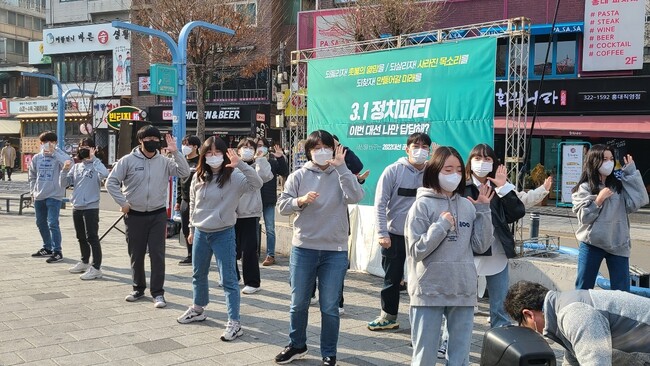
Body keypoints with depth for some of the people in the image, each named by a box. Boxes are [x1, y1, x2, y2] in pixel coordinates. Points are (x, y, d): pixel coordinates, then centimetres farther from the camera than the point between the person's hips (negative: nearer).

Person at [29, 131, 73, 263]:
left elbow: (68, 164, -31)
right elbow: (32, 175, 19)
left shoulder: (59, 156, -9)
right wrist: (33, 190, 12)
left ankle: (57, 251, -3)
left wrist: (54, 152, -27)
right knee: (41, 223, 16)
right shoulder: (36, 158, 8)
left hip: (54, 196, -7)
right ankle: (47, 248, 31)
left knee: (53, 223, -11)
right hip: (39, 196, 7)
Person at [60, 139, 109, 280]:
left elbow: (104, 174, -31)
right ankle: (84, 262, 33)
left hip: (91, 207, -7)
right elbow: (64, 184, 9)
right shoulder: (76, 167, 11)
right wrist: (65, 170, -7)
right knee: (81, 237, 18)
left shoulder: (95, 165, -8)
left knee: (92, 238, -7)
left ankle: (96, 268, -4)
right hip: (77, 207, 7)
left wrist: (93, 158, -25)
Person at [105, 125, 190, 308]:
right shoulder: (128, 160, -4)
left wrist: (175, 152, -17)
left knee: (157, 254, -2)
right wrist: (123, 202, -9)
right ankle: (138, 288, 27)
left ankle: (158, 292, 6)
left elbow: (185, 172, -10)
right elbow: (111, 182, -2)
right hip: (134, 216, 0)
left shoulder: (164, 161, 1)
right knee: (136, 255, 11)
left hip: (158, 215, 0)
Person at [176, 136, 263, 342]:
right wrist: (192, 229, 18)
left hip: (224, 234, -5)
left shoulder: (234, 177, -13)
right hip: (200, 233, 6)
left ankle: (234, 323, 3)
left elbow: (257, 184, -29)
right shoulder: (198, 177, 3)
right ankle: (198, 309, 42)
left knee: (228, 279, -2)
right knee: (198, 274, 21)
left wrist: (240, 165, -38)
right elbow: (193, 205, 14)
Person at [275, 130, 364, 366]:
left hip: (335, 251, -1)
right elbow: (282, 206, 0)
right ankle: (297, 346, 33)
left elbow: (356, 197, -18)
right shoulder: (299, 176, 2)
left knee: (330, 308, 5)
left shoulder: (341, 175, 0)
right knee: (298, 303, 14)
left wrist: (341, 167, -20)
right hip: (303, 248, 2)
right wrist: (301, 201, -18)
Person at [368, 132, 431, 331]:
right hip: (394, 235, -1)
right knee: (392, 279, 12)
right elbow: (380, 204, -7)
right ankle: (388, 316, 27)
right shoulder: (393, 171, -5)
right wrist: (382, 233, -11)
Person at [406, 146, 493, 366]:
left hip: (463, 292, 4)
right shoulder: (422, 205, -5)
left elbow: (481, 246, 1)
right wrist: (442, 225, -14)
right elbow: (417, 251, -10)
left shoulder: (468, 206, 6)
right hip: (429, 292, -4)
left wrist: (484, 209, -2)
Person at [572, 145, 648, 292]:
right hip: (592, 244, -3)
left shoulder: (619, 186, 9)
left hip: (618, 245, 3)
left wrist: (632, 173, -3)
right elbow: (583, 217, -7)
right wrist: (599, 199, -15)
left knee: (622, 292, 6)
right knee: (583, 288, 6)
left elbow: (639, 201, -7)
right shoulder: (585, 188, -1)